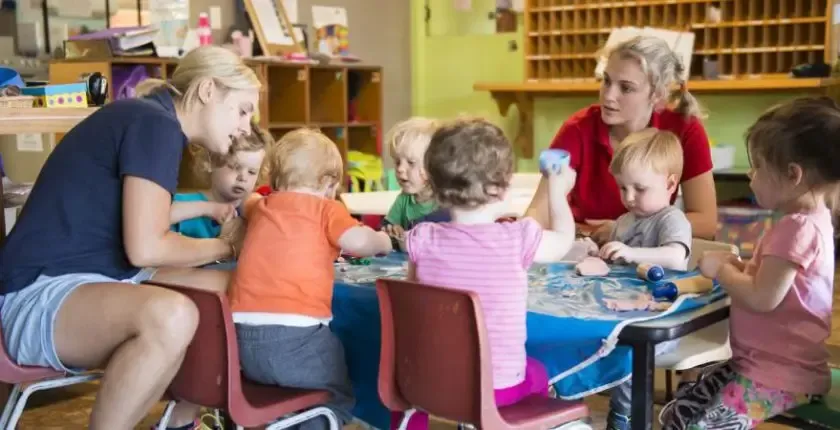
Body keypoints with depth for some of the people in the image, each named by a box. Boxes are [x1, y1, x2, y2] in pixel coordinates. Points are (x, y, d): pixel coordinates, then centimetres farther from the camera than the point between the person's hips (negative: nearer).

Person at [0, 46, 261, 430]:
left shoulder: (150, 122, 14)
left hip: (99, 281, 10)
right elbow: (145, 248, -21)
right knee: (171, 316, -39)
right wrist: (223, 247, -5)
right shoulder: (154, 124, -15)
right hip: (43, 292, -10)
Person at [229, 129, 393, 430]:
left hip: (243, 338, 6)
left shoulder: (262, 207, 19)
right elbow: (358, 241, -15)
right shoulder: (326, 208, 2)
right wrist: (382, 241, 6)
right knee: (340, 396, 16)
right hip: (295, 334, -5)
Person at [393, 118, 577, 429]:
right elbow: (564, 240, 9)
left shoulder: (423, 239, -8)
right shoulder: (518, 239, -14)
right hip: (500, 386, -1)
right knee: (537, 373, 32)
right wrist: (557, 191, 26)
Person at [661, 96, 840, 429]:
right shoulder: (806, 220, 13)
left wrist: (721, 269, -9)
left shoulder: (797, 227, -22)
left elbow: (762, 298, -25)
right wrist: (738, 267, 4)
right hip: (764, 362, 11)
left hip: (780, 373, -11)